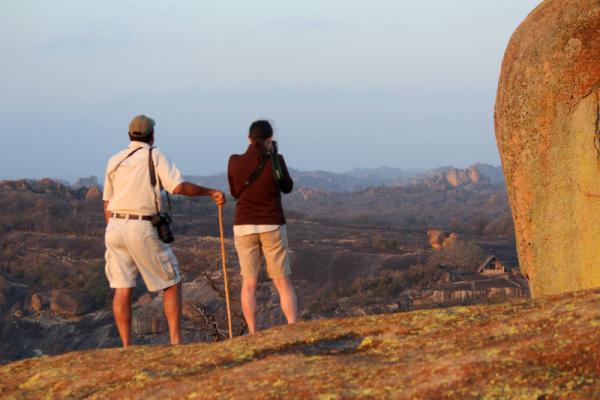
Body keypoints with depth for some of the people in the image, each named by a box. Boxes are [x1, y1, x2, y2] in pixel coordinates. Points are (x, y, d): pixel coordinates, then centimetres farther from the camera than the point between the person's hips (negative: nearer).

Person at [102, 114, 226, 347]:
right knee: (172, 284, 7)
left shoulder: (115, 161, 13)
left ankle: (126, 346, 0)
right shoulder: (155, 156, -1)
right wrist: (210, 192, -3)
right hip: (144, 230, -5)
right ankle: (176, 341, -1)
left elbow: (107, 204, 16)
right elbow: (179, 187, -14)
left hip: (116, 226, 5)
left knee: (122, 289, 5)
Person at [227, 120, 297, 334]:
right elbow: (287, 187, 7)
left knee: (249, 283, 13)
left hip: (244, 228, 1)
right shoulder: (276, 161, -10)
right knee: (283, 283, 7)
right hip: (272, 228, -1)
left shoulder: (235, 161, -5)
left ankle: (252, 335, 4)